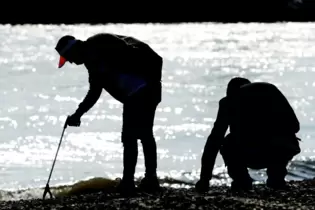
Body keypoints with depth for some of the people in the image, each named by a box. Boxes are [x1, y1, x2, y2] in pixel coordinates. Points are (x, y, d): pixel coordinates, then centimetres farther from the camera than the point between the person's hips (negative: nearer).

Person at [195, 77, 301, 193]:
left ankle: (242, 180, 11)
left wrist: (204, 178, 27)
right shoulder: (270, 89, 29)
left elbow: (215, 139, 22)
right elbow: (294, 125, 27)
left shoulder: (229, 100, 22)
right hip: (285, 151, 3)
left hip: (252, 155, -2)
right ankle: (277, 177, 20)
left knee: (227, 145, 30)